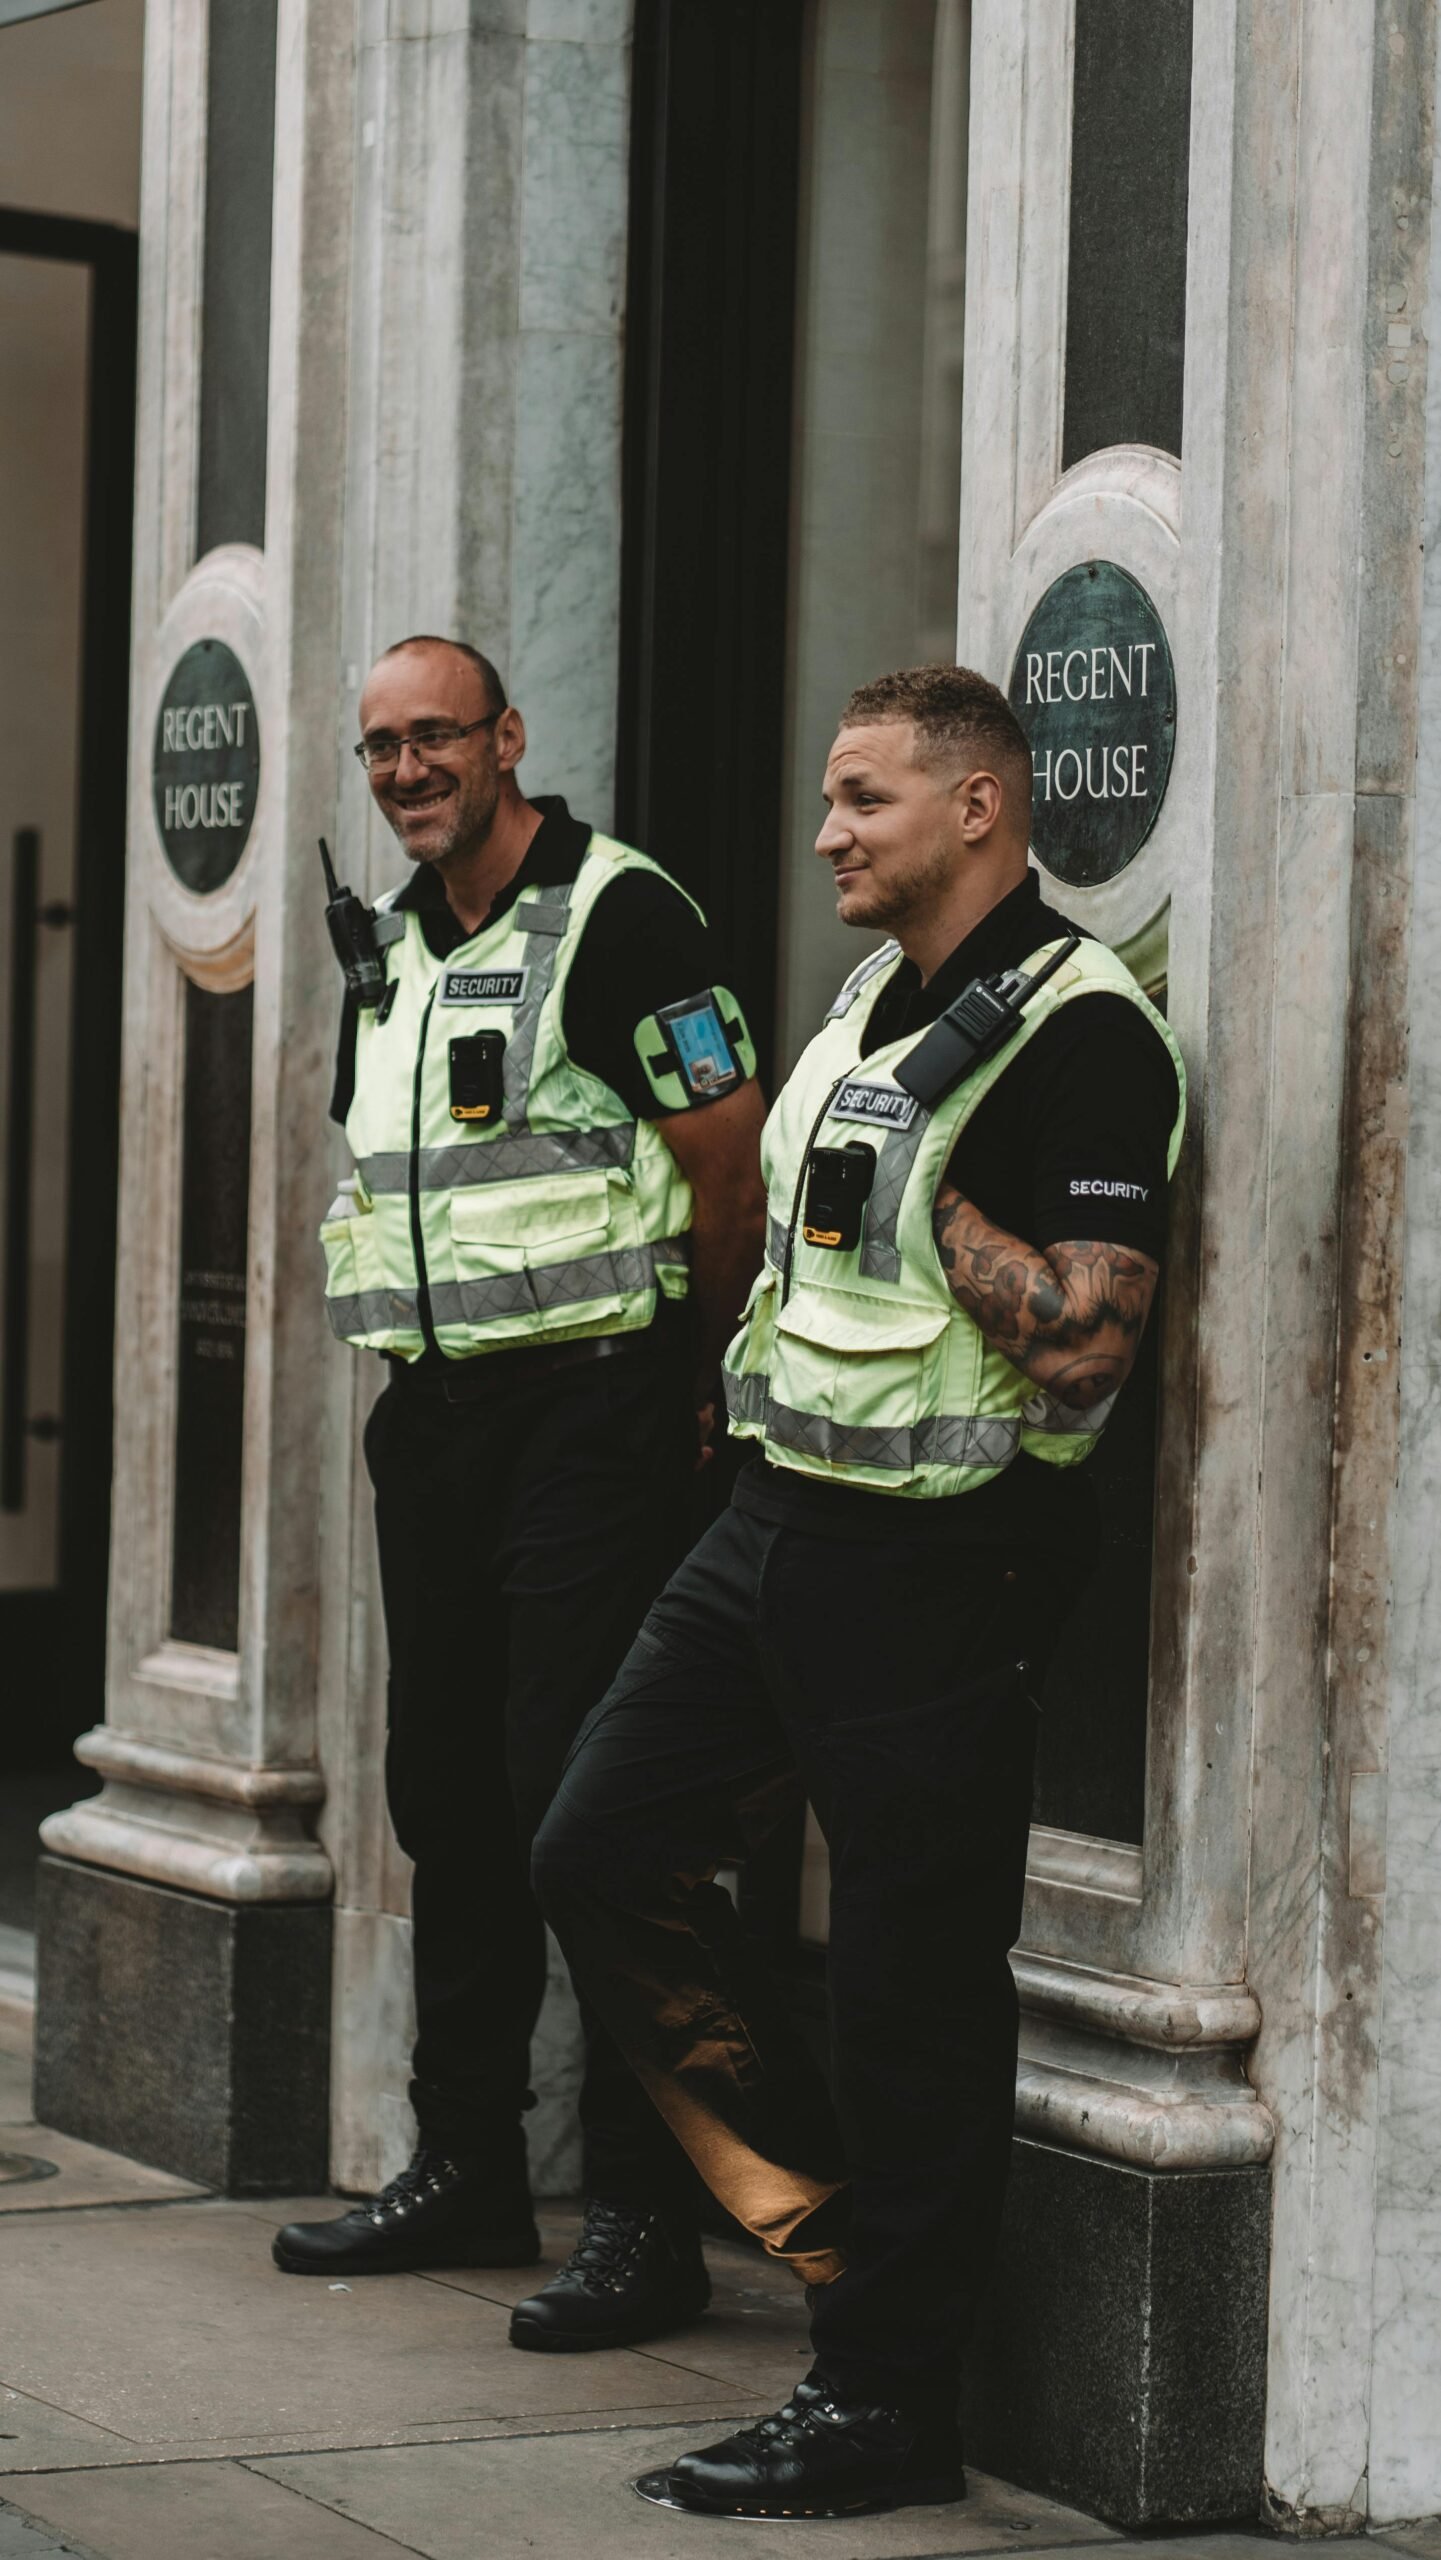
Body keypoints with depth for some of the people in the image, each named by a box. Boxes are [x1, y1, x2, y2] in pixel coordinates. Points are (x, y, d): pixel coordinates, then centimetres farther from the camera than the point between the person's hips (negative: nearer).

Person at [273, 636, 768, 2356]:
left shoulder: (616, 917, -11)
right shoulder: (387, 944, 14)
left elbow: (730, 1170, -11)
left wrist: (697, 1385, -3)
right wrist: (423, 1358, 18)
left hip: (592, 1404, -8)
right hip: (434, 1412, 8)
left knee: (588, 1804, -10)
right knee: (447, 1795, 12)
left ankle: (643, 2213, -5)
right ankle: (466, 2168, 23)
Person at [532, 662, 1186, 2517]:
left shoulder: (1076, 1030, -16)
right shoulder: (874, 1004, 14)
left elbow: (1083, 1336, -24)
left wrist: (928, 1189, -18)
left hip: (937, 1562, -9)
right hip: (779, 1523, 9)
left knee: (913, 1990, -1)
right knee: (606, 1850, 7)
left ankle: (884, 2400, 9)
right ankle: (819, 2207, 21)